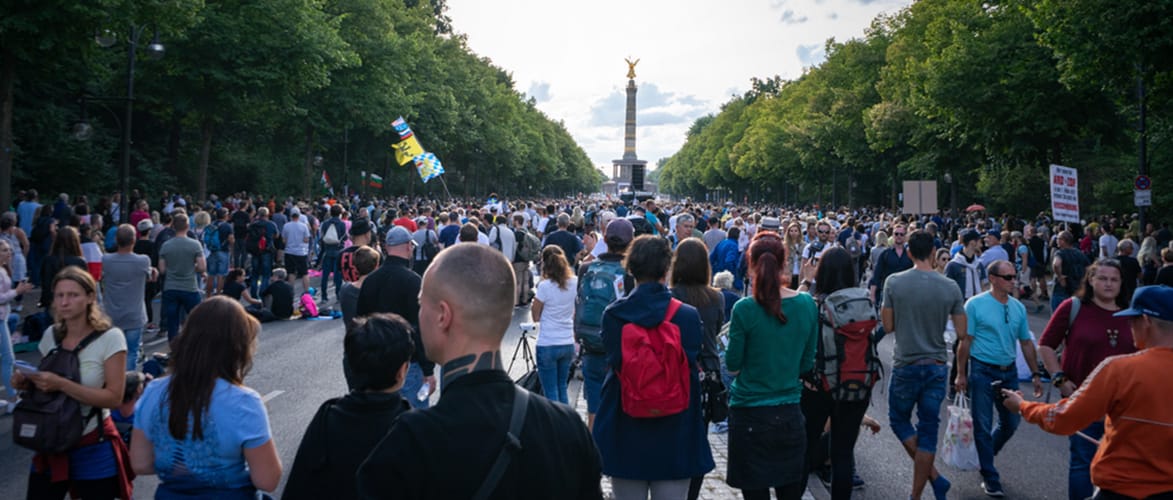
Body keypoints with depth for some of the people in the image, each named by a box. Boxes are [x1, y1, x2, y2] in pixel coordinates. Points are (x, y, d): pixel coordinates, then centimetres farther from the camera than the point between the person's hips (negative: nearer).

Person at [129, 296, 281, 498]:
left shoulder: (153, 392, -10)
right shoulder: (243, 403, -24)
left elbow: (141, 464, -1)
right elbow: (267, 481, -20)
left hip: (170, 494, 4)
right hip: (229, 494, -3)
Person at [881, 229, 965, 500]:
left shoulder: (894, 282, -10)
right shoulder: (950, 287, -6)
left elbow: (888, 326, -4)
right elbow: (962, 333, -2)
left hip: (905, 366, -2)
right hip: (937, 366, 2)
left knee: (899, 420, 18)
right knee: (927, 431, 9)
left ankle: (935, 477, 9)